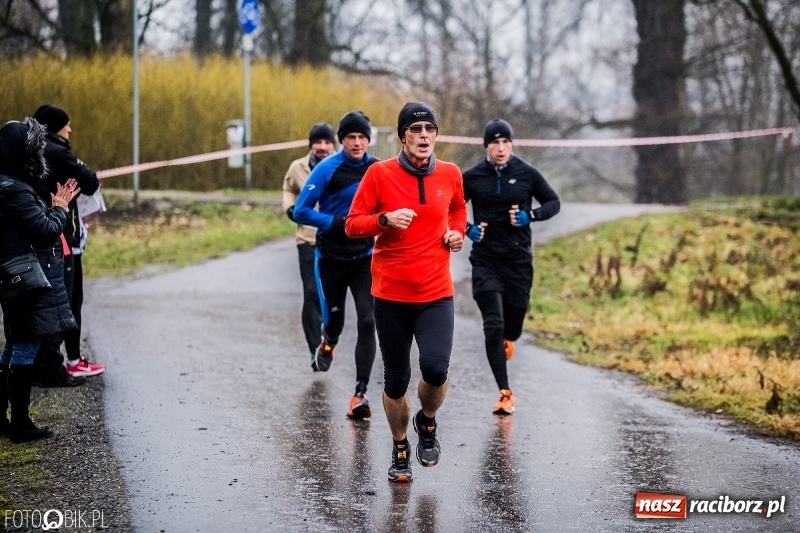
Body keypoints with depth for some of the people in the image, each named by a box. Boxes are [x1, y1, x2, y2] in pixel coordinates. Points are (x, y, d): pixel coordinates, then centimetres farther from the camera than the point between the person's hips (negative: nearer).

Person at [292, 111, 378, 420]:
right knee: (334, 319, 9)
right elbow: (301, 212, -13)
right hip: (331, 258, -1)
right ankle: (328, 342, 49)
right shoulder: (327, 169, -11)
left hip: (364, 258, 1)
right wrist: (338, 223, -21)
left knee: (367, 321, -11)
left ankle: (360, 394, -7)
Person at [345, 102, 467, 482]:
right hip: (391, 295, -1)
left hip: (436, 294, 1)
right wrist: (385, 219, -19)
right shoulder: (379, 174, -5)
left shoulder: (450, 174, 2)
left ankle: (427, 421, 14)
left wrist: (457, 232, 4)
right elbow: (352, 225, -2)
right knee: (395, 379, 6)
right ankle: (400, 449, 30)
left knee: (435, 368, -19)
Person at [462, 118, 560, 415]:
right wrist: (467, 229, -7)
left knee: (515, 318, 7)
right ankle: (505, 394, -6)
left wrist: (530, 216, -10)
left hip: (519, 260, 1)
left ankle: (507, 339, 47)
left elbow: (553, 203, 8)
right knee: (493, 326, -10)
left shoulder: (526, 174, 0)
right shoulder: (472, 177, -1)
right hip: (485, 260, -1)